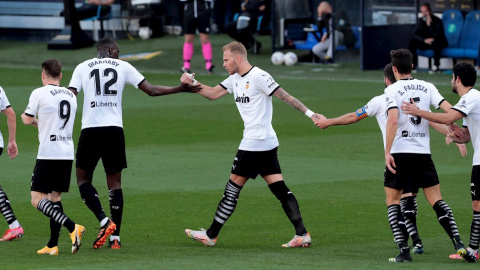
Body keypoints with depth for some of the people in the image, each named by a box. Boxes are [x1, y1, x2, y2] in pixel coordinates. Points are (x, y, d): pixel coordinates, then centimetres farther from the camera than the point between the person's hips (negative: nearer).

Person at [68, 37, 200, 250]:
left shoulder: (83, 67, 9)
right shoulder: (123, 67, 11)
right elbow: (151, 90, 11)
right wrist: (180, 89, 21)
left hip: (90, 129, -1)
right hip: (114, 129, 1)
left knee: (83, 179, 10)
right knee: (115, 182, 9)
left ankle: (104, 221, -13)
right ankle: (115, 237, 4)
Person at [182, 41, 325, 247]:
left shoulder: (258, 77, -12)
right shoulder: (235, 79, 15)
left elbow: (285, 96, -14)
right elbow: (213, 94, 19)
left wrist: (310, 114, -16)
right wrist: (192, 84, 3)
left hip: (255, 144, -9)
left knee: (232, 188, 0)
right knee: (280, 189, 2)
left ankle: (211, 235, 8)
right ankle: (302, 234, -4)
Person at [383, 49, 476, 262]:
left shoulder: (392, 90, -5)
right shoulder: (427, 87, 6)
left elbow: (393, 120, -18)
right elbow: (449, 110, -3)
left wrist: (387, 153, -18)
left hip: (399, 152, -3)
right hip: (423, 153, 3)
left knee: (392, 200, 8)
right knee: (437, 200, 7)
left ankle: (404, 250, -3)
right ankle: (458, 245, -6)